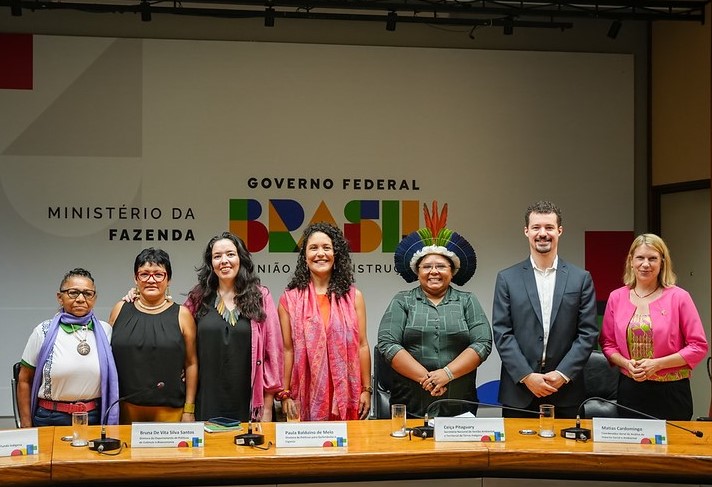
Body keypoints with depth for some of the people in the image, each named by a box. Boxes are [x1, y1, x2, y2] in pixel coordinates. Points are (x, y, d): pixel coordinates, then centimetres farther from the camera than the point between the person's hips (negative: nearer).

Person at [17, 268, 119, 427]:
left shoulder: (105, 331, 2)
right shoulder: (44, 332, -3)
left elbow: (113, 380, 11)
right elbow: (24, 381, 2)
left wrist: (111, 423, 6)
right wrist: (26, 427, -1)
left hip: (95, 418, 1)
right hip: (51, 419, -1)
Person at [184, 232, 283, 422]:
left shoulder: (260, 297, 3)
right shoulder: (198, 299, 7)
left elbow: (272, 352, 1)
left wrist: (267, 407, -3)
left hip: (247, 404, -1)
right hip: (208, 404, 1)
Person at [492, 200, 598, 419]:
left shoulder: (581, 279, 5)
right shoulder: (507, 278, 4)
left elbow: (588, 333, 1)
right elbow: (502, 333, -1)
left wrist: (562, 374, -9)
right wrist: (527, 376, -11)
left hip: (566, 393, 0)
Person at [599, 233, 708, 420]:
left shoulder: (679, 297, -5)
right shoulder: (616, 298, 5)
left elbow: (699, 347, -6)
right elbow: (607, 343, 10)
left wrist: (657, 364, -14)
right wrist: (627, 363, -9)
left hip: (670, 393, -2)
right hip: (630, 390, 3)